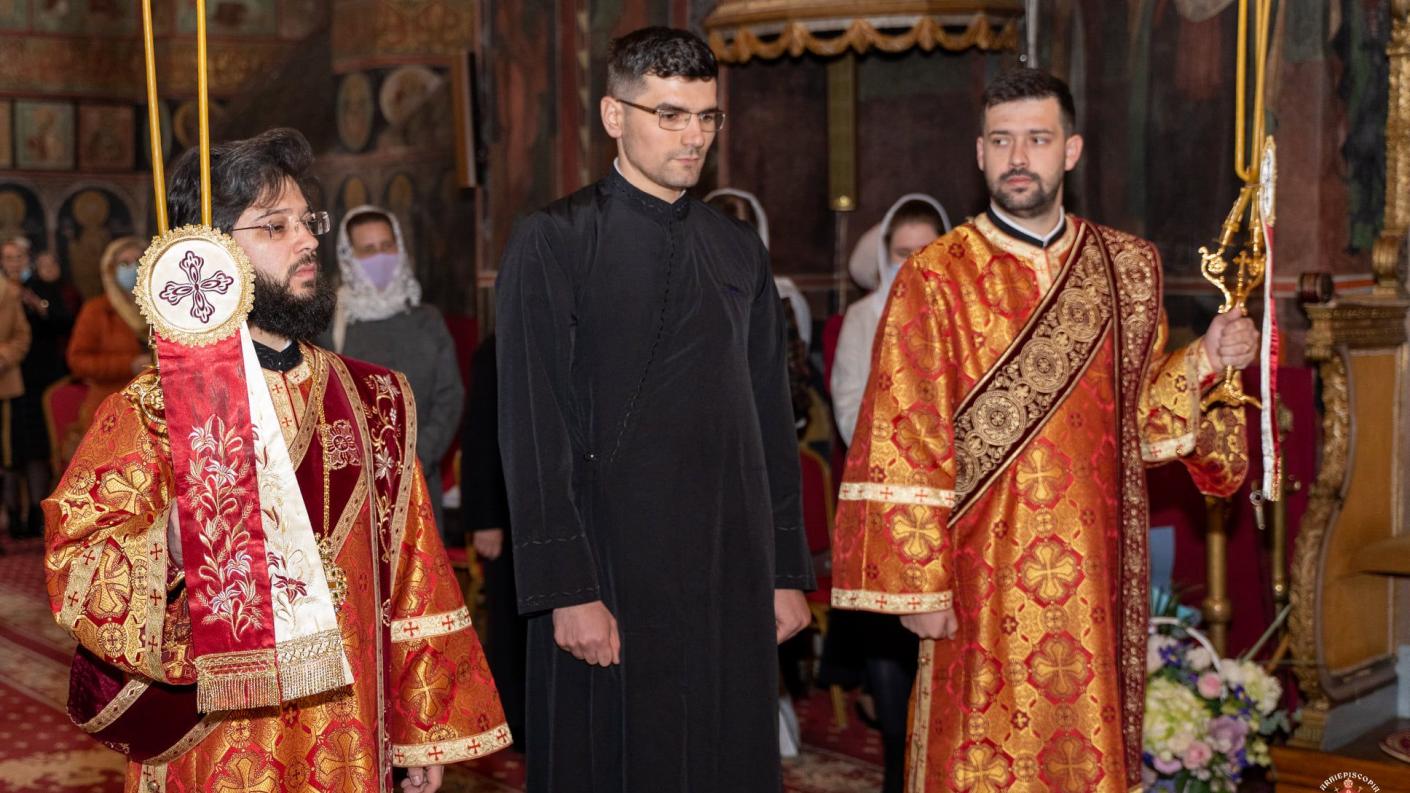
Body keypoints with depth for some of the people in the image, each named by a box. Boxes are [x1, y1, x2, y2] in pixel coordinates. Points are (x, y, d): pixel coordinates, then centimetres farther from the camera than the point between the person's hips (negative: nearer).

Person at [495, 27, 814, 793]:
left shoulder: (739, 252, 11)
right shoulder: (552, 243, -5)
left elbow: (771, 423, 12)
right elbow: (533, 433, -9)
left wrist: (787, 570, 9)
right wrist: (567, 590, -14)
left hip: (732, 575, 5)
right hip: (609, 578, -4)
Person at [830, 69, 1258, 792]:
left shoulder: (1129, 268, 8)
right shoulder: (934, 279, -6)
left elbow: (1142, 415, 13)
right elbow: (904, 447, -9)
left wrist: (1205, 361, -5)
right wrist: (918, 583, -12)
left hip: (1097, 576, 4)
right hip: (983, 586, -4)